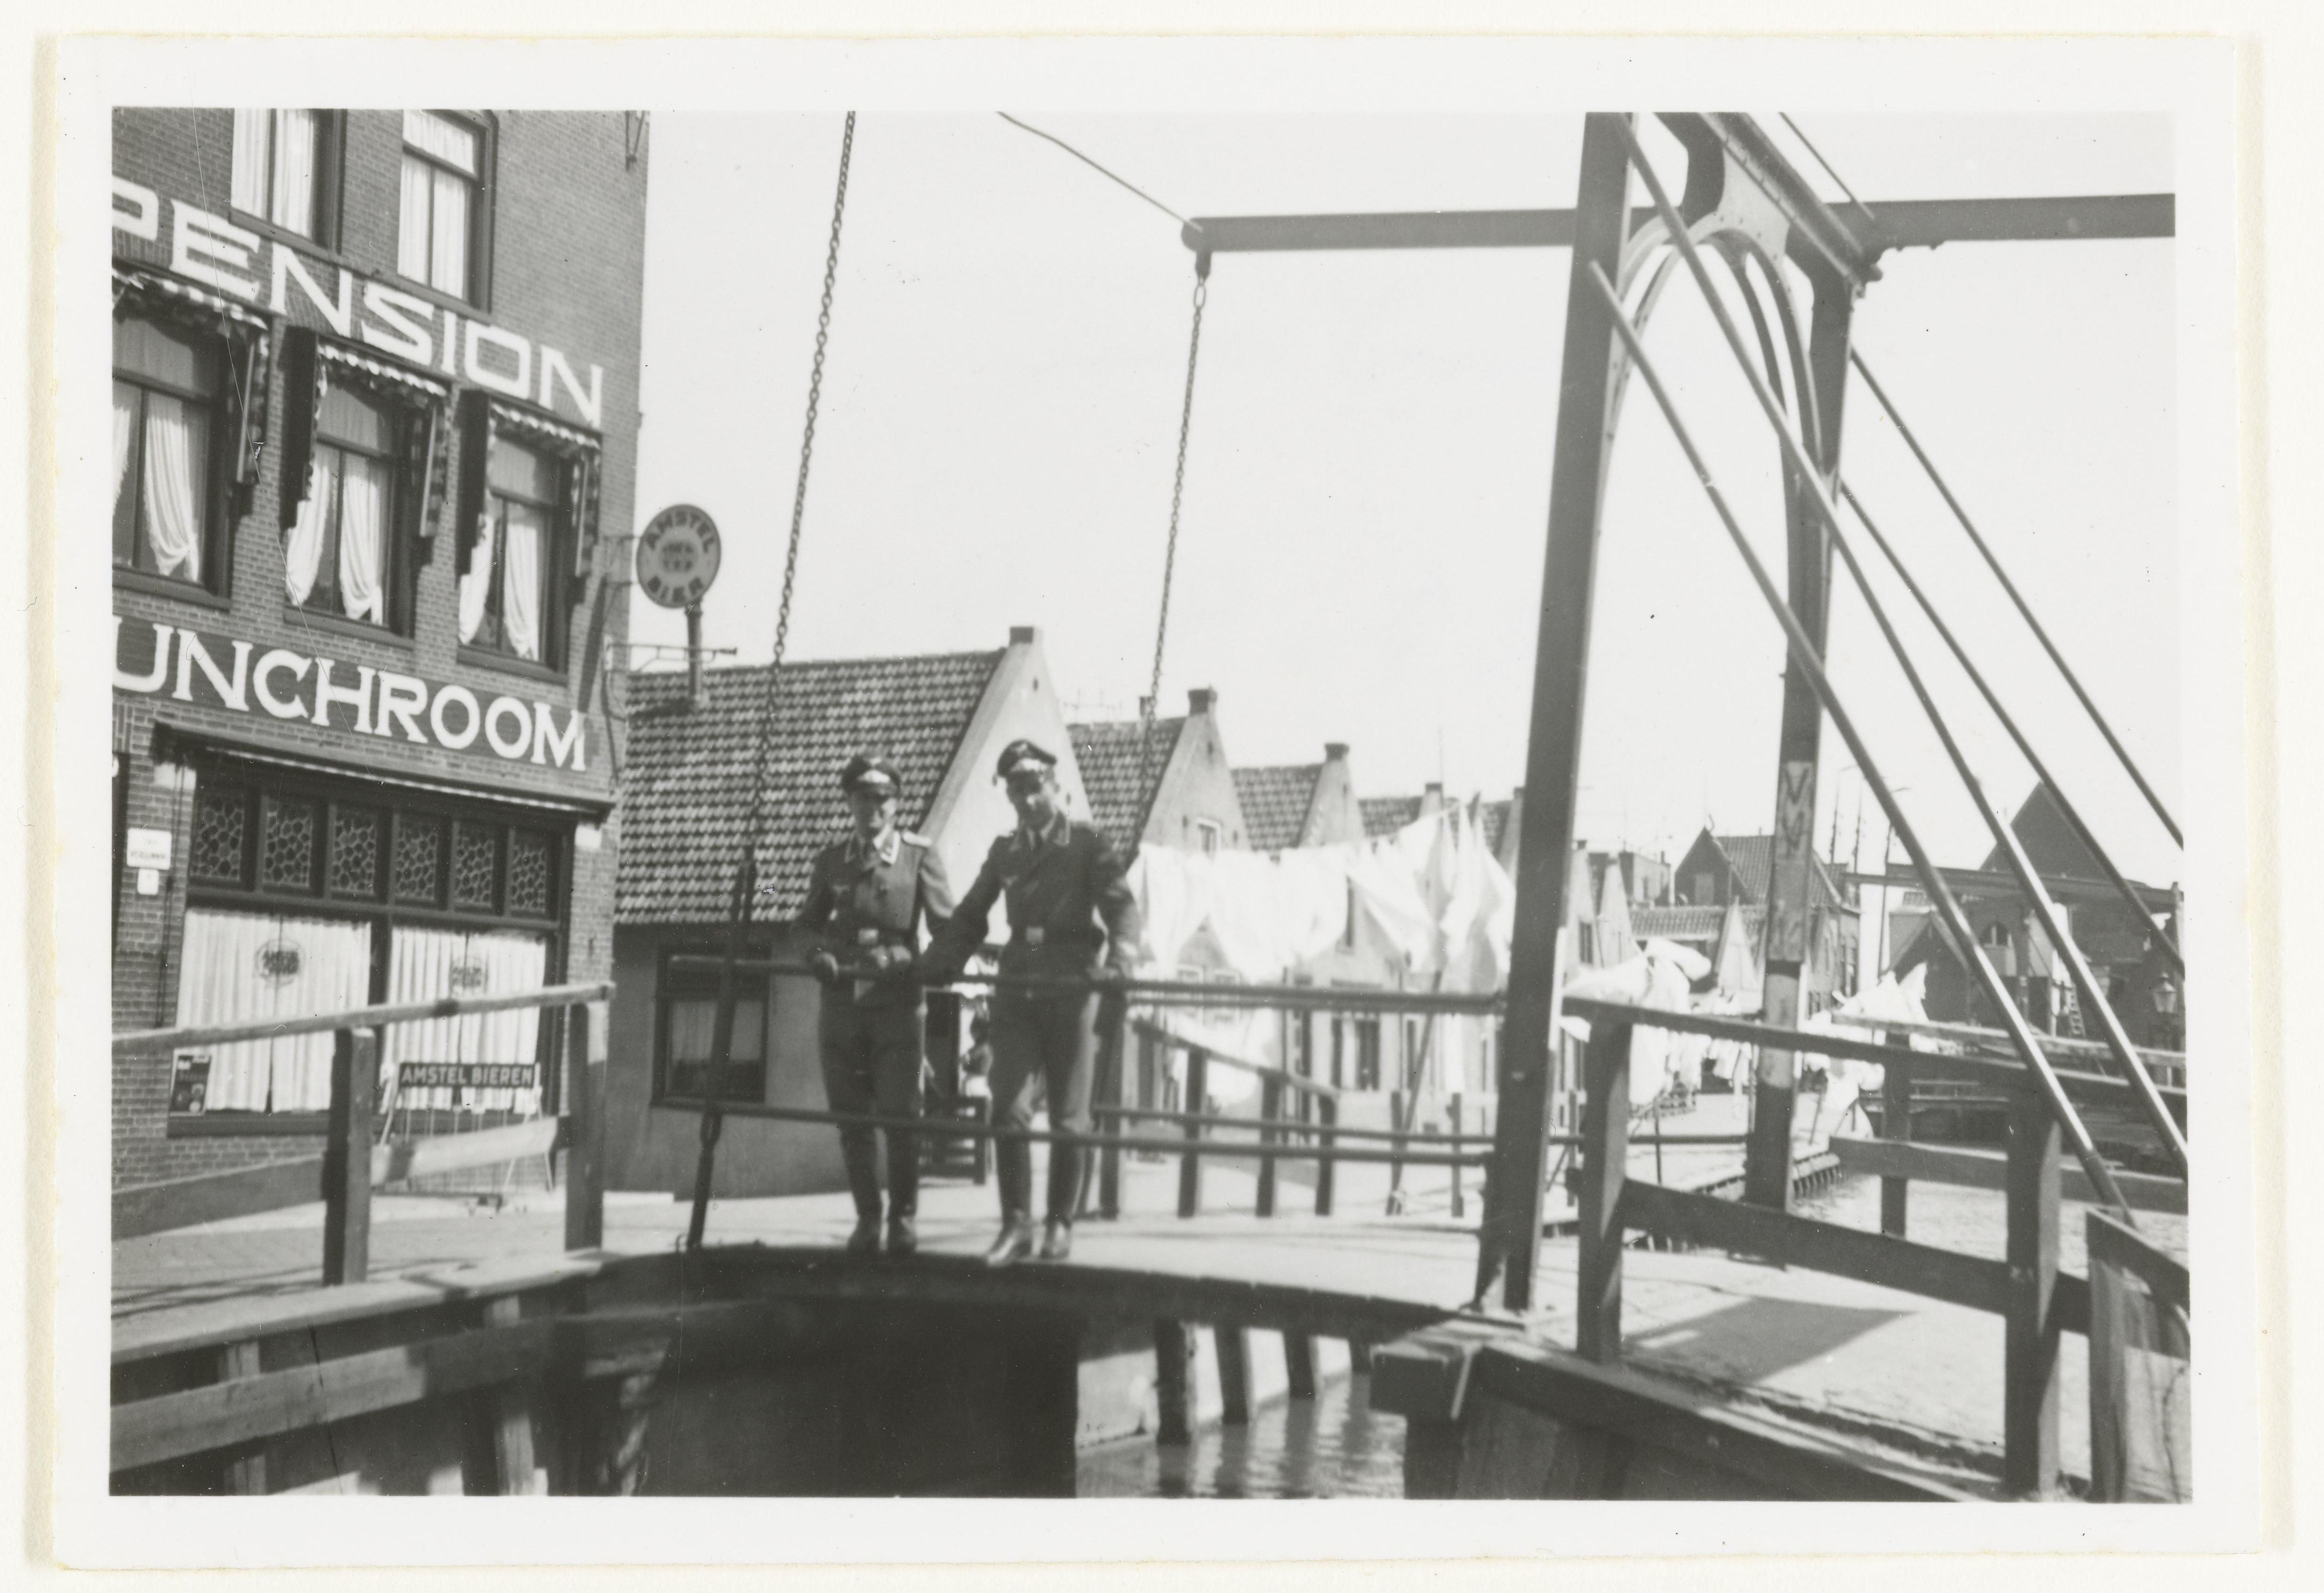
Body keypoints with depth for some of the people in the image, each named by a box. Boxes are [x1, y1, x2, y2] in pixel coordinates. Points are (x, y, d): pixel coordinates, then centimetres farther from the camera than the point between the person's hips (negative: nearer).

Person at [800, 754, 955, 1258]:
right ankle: (867, 1217, 18)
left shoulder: (919, 854, 3)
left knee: (900, 1114, -6)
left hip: (897, 999, -3)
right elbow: (809, 923, 16)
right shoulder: (830, 860, 13)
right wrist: (818, 953, -4)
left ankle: (903, 1219, 7)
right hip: (841, 1001, 3)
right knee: (850, 1117, 6)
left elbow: (946, 922, 2)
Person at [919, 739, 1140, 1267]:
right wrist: (937, 963, 3)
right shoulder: (1005, 851, 15)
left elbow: (1120, 904, -7)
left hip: (1071, 988, -3)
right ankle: (1016, 1226, -1)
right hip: (1017, 987, 3)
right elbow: (971, 915, 19)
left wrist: (1118, 959, -24)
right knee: (1008, 1110, -6)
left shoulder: (1088, 842, 3)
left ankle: (1061, 1225, 13)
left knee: (1068, 1116, 2)